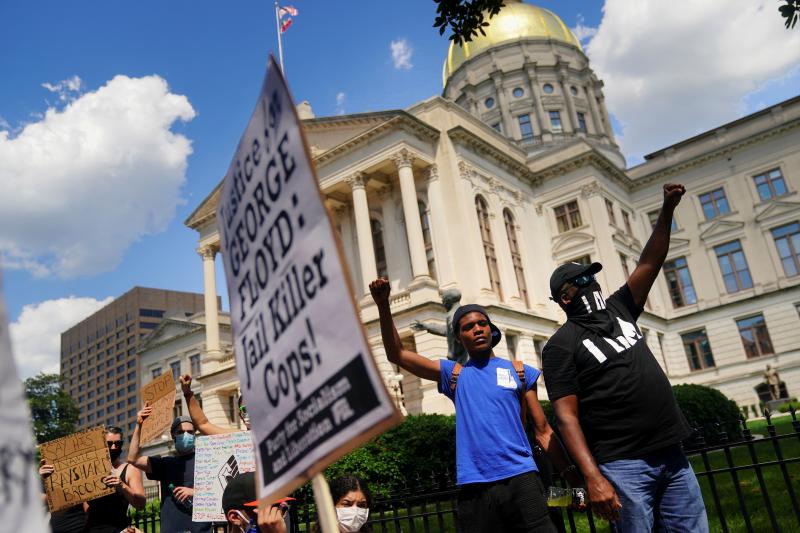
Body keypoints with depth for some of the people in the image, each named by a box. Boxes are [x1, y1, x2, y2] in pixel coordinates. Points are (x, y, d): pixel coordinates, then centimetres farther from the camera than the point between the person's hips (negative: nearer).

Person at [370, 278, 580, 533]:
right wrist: (383, 305, -5)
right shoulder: (454, 374, 11)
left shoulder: (520, 372, 11)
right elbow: (396, 354, 6)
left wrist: (573, 478, 1)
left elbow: (543, 431, 10)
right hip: (474, 488, 1)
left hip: (520, 480, 0)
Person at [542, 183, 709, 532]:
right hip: (624, 466, -6)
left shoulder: (617, 310, 14)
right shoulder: (561, 345, -6)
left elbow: (650, 264, 10)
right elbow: (567, 417, -13)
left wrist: (667, 211, -1)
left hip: (672, 455, 7)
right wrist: (593, 477, -22)